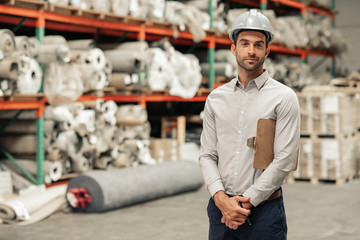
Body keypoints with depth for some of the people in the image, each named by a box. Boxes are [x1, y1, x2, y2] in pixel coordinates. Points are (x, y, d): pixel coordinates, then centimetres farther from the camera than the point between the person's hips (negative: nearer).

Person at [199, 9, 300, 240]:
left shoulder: (284, 97, -3)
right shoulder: (216, 98, 9)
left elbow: (285, 160, -10)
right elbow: (207, 155, 7)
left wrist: (247, 202, -11)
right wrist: (221, 198, -8)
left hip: (264, 210, -3)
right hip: (220, 208, 3)